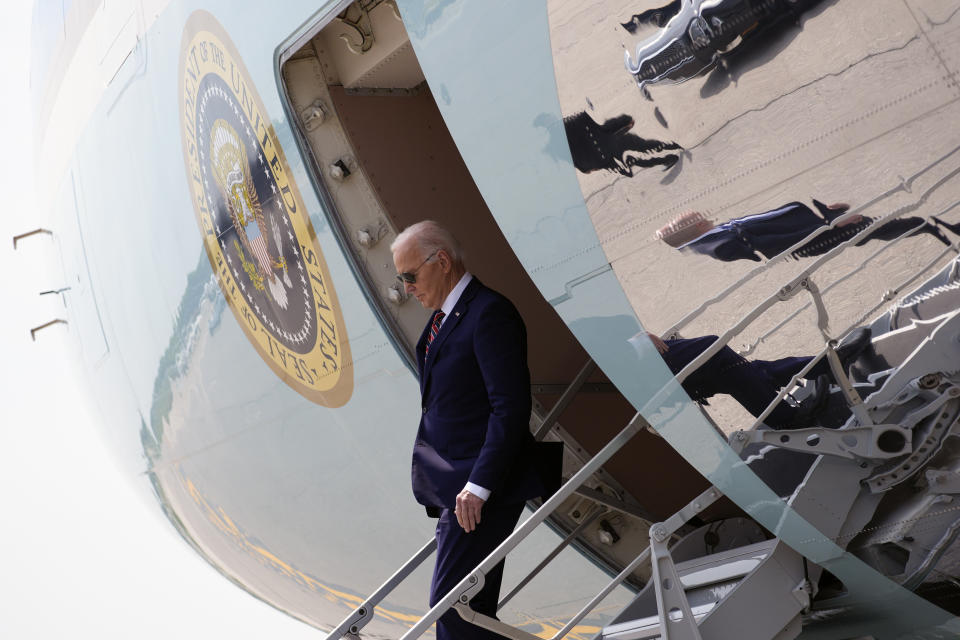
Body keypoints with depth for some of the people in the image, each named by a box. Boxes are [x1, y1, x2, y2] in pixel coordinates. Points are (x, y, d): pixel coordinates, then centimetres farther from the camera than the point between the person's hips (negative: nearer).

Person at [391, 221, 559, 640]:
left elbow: (510, 409, -20)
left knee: (451, 606, -10)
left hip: (483, 488, -10)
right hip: (455, 487, 10)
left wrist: (479, 485, -22)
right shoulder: (442, 316, 15)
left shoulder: (489, 313, -14)